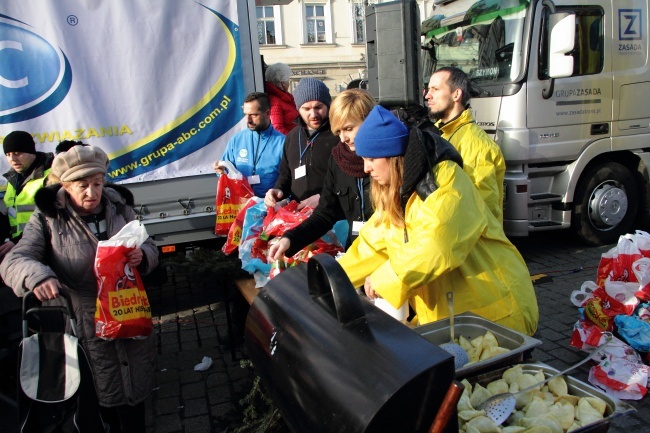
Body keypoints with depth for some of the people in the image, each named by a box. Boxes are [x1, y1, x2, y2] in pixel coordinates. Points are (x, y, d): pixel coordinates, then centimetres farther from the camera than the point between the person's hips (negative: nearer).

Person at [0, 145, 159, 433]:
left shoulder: (119, 206, 0)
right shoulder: (48, 218, -9)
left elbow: (149, 247, 5)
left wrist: (143, 255, -20)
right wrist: (36, 275, -38)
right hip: (83, 322, -3)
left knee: (134, 384, 17)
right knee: (102, 394, 11)